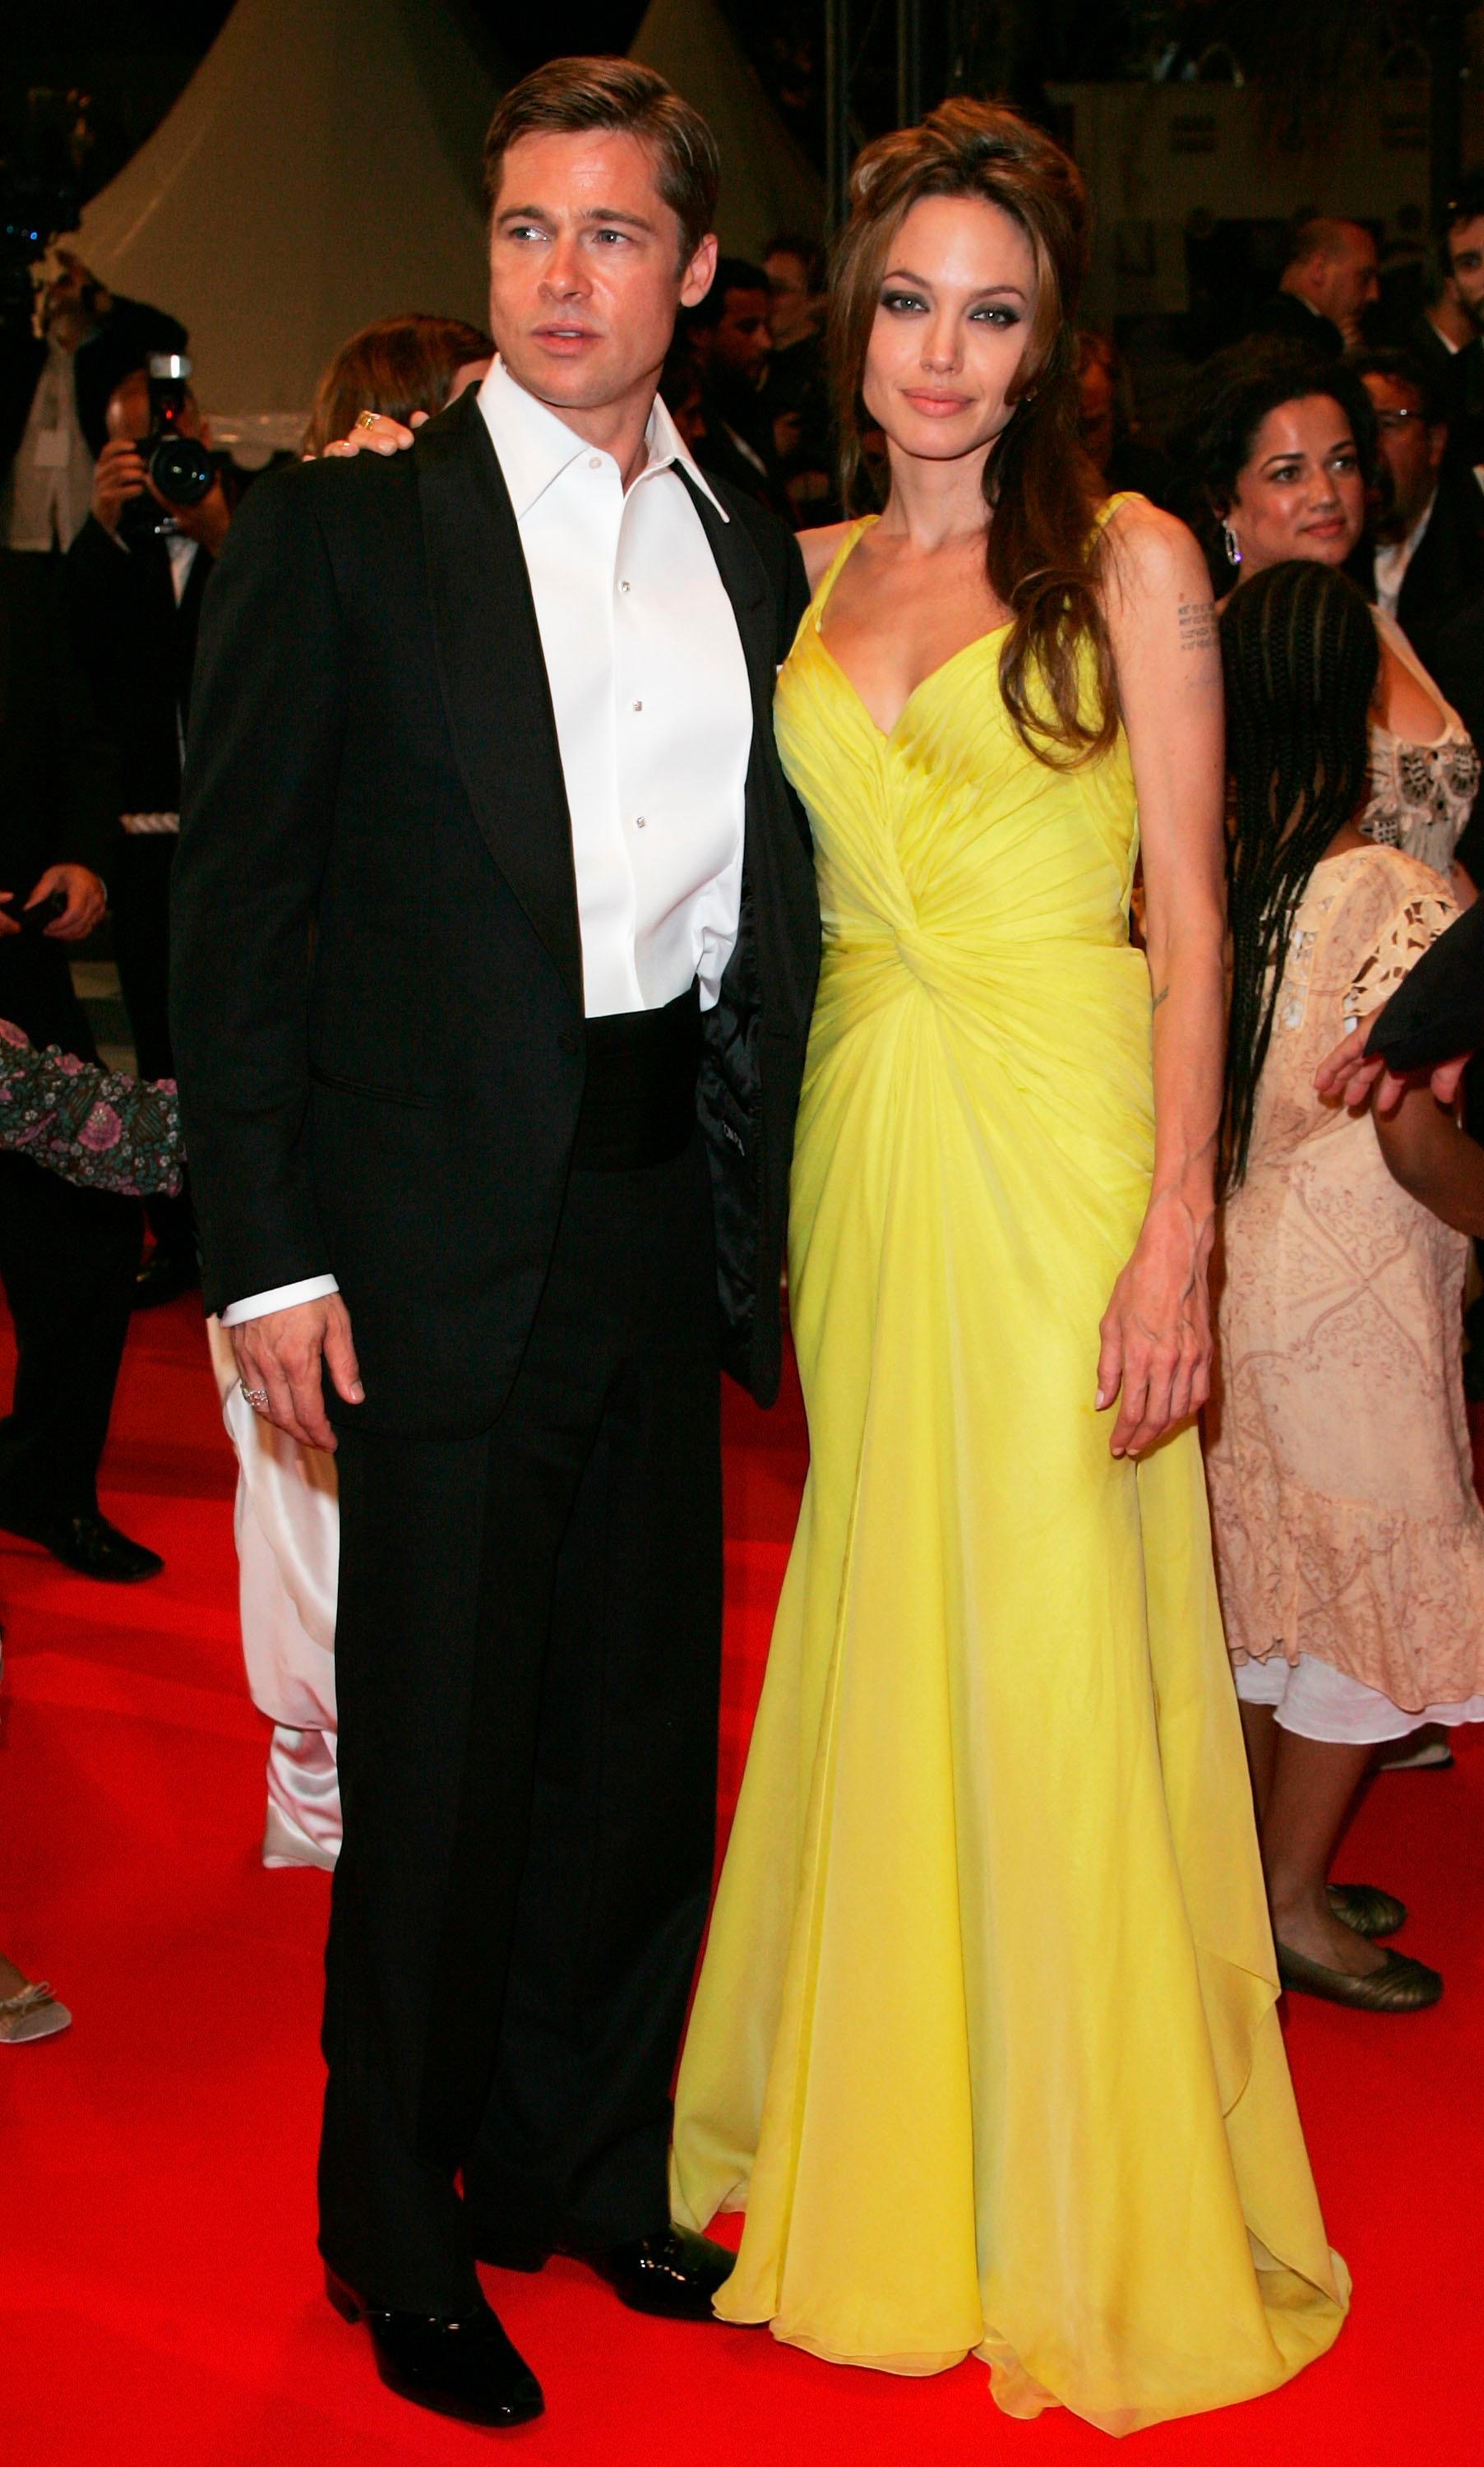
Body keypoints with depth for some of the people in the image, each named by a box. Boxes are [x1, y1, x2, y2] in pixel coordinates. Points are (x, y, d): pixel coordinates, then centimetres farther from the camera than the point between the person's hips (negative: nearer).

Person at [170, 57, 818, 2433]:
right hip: (448, 1235, -5)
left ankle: (584, 2167, 35)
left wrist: (763, 1209, 6)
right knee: (439, 1762, 5)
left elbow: (761, 901, 12)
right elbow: (239, 908, -7)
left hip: (671, 1227, 5)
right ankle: (400, 2235, 26)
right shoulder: (344, 529, -5)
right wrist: (265, 1254, -13)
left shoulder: (751, 550, 10)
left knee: (642, 1735, 15)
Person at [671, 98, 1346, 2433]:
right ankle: (888, 2169, 27)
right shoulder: (814, 575, 12)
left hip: (1061, 1144, -4)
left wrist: (1177, 1230, -13)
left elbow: (1189, 914, -5)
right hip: (864, 1144, 5)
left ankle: (1098, 2223, 17)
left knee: (1058, 1669, -1)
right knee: (881, 1646, 10)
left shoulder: (1129, 560, -1)